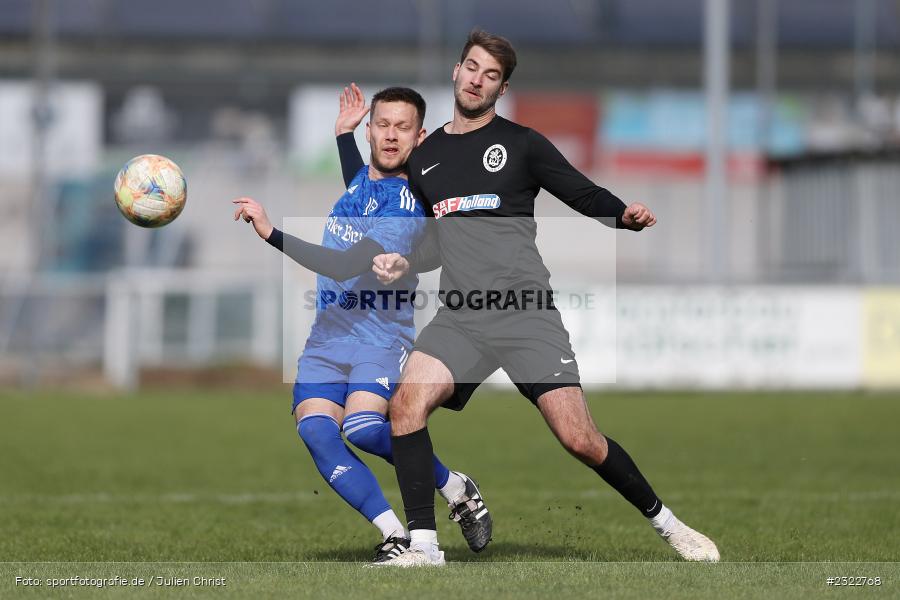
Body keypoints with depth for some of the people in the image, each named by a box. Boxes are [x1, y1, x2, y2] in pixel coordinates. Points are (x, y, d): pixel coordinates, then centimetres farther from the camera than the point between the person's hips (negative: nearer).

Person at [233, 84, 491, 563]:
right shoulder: (361, 177, 11)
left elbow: (347, 265, -27)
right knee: (315, 430, -20)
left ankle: (454, 488, -3)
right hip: (328, 338, 7)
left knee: (362, 427, -30)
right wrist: (343, 132, 30)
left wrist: (271, 232, -31)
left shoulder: (409, 209, -15)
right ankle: (394, 535, -22)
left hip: (381, 336, -7)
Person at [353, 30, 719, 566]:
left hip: (526, 314, -3)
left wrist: (627, 215, -18)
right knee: (408, 403, -22)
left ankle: (664, 522, 11)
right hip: (459, 318, 3)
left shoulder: (522, 144, 5)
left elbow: (587, 195, 2)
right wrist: (404, 263, 9)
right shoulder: (425, 159, 17)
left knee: (579, 438, -11)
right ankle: (423, 546, -15)